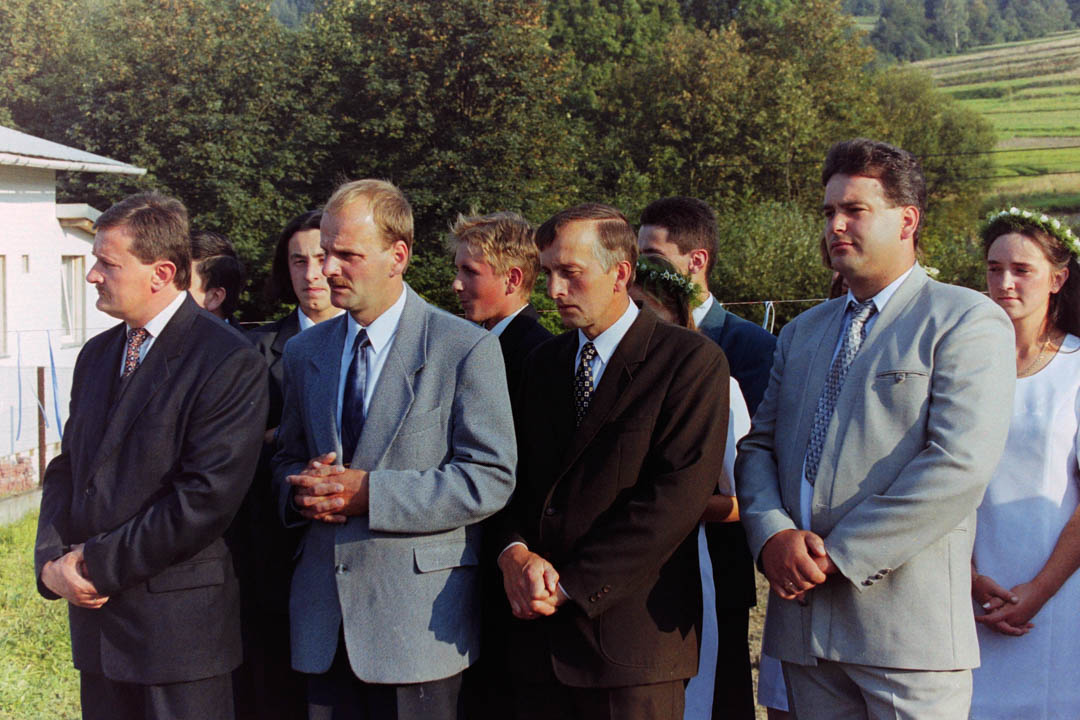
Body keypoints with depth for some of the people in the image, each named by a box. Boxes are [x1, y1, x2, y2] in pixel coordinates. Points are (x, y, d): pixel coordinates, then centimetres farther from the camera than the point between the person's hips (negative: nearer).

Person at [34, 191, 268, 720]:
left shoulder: (230, 364, -13)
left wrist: (102, 564, -15)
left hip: (179, 625, -7)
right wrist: (52, 560, -3)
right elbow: (66, 469, 14)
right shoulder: (97, 355, 14)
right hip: (94, 614, 7)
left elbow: (207, 497, -19)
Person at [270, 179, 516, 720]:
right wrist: (302, 489, -5)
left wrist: (370, 492, -18)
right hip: (324, 619, 5)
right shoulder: (304, 352, 13)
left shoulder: (466, 349, -6)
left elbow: (490, 479, -12)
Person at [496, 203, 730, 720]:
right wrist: (515, 552, -8)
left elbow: (678, 495, -14)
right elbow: (513, 475, 13)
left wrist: (571, 585, -15)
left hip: (630, 635, -5)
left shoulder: (692, 360, -6)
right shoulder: (543, 363, 15)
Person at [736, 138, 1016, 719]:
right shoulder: (802, 333, 20)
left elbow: (960, 464, -14)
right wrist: (774, 535, -7)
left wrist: (840, 555, -14)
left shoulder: (968, 322, -3)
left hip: (907, 624, -5)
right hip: (804, 621, 6)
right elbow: (758, 445, 14)